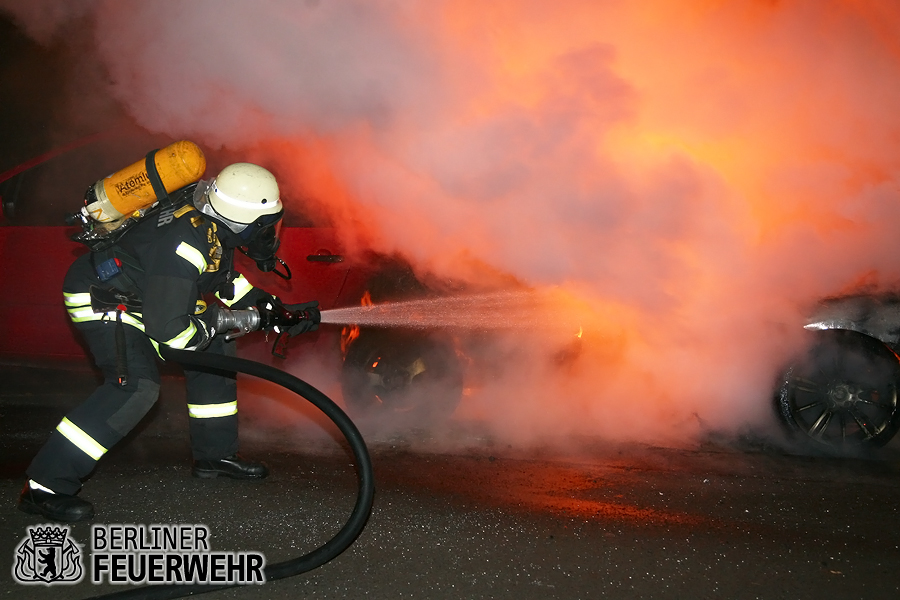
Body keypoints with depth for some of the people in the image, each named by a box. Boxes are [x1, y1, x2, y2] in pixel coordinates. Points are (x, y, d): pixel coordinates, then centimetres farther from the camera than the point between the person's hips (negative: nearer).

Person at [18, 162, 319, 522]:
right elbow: (167, 328, -32)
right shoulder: (187, 243, -35)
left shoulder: (212, 219, -7)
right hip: (100, 298, -10)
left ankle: (214, 455, 18)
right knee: (137, 387, -24)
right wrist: (206, 331, -13)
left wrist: (265, 305, 8)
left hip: (142, 293, 10)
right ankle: (44, 486, -18)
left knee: (216, 352, 8)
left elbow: (220, 275, 13)